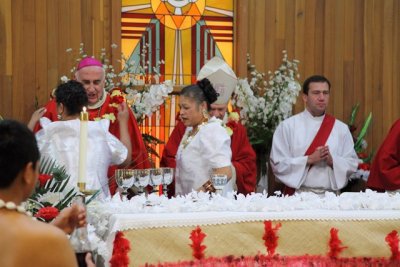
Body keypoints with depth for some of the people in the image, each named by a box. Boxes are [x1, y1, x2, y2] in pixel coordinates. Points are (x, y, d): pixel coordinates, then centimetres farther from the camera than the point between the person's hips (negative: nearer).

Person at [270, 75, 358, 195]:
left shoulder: (341, 128, 8)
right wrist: (309, 159, -14)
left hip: (330, 196, 2)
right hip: (299, 195, -2)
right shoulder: (287, 126, -1)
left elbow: (352, 164, 7)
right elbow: (278, 164, -5)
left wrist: (332, 160, -11)